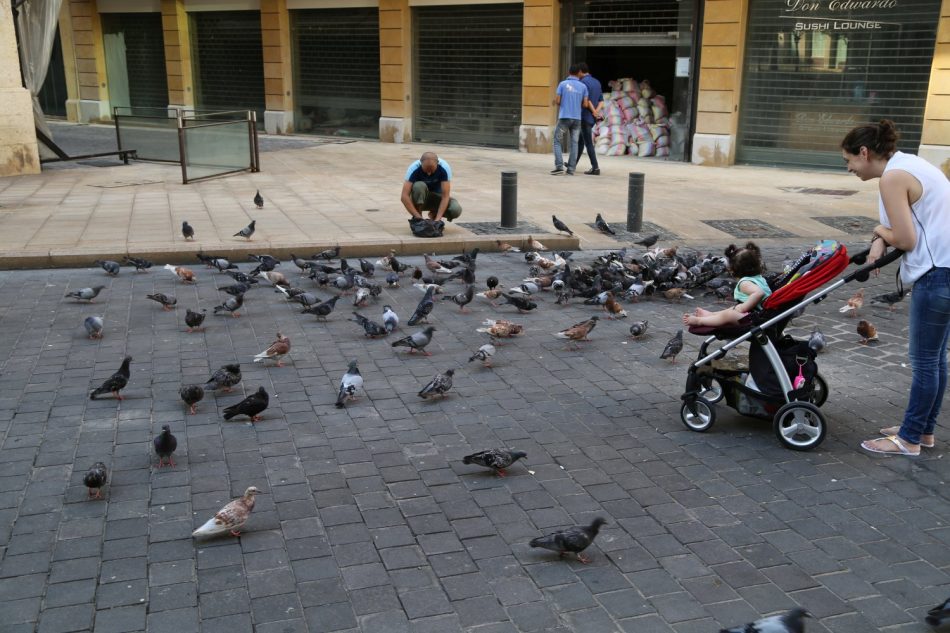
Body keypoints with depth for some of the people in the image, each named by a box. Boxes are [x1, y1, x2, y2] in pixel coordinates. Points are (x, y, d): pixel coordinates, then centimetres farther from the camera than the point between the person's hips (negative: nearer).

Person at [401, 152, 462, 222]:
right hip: (420, 199, -1)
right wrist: (418, 217, -40)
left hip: (436, 197, 1)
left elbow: (445, 196, -28)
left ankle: (434, 215, 3)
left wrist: (437, 219, -38)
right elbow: (404, 197, -33)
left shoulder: (444, 168, -26)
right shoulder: (414, 168, -28)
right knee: (419, 186, -35)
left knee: (456, 210, -29)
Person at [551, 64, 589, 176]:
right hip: (577, 118, 2)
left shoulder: (562, 84, -2)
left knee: (557, 141, 5)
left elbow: (557, 101, -5)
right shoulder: (583, 86, 4)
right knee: (574, 144, 7)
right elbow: (585, 104, 2)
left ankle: (559, 166, -9)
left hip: (564, 117, -2)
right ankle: (571, 169, 1)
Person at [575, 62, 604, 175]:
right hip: (592, 118, 9)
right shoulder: (597, 82, 14)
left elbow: (586, 100, -18)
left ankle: (595, 168, -9)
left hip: (585, 117, -9)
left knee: (588, 143, -7)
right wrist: (597, 111, -6)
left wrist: (594, 112, -7)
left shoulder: (583, 82, -13)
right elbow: (601, 101, 9)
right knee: (580, 140, 19)